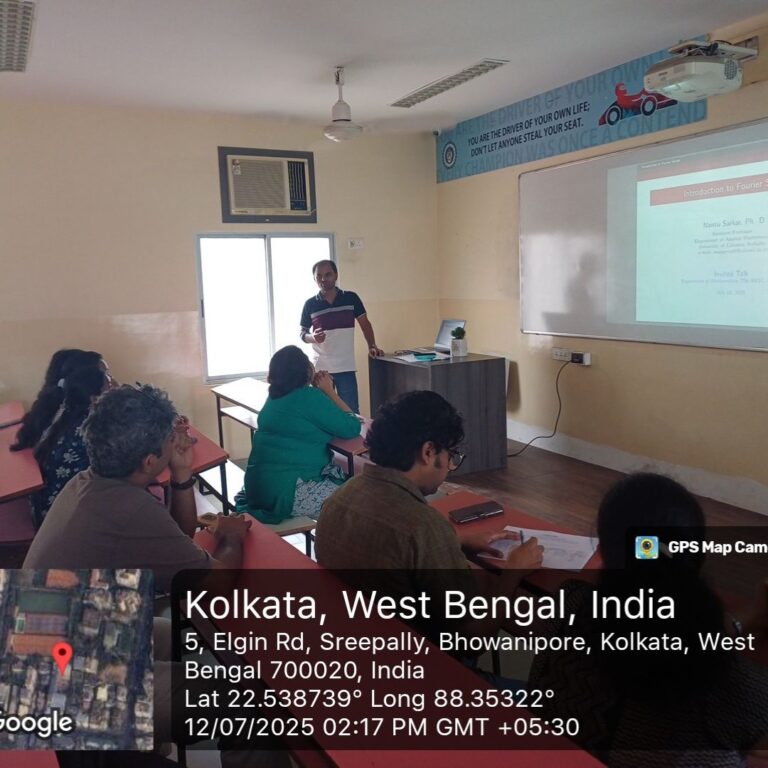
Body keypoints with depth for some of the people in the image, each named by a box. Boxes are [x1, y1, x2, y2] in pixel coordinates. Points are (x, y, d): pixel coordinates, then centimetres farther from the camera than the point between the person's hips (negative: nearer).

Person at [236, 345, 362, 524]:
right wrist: (329, 391, -2)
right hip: (284, 491, -9)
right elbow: (352, 428, -11)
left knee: (346, 479, 17)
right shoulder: (308, 396, -15)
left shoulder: (276, 396, 10)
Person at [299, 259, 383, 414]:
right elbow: (303, 334, 7)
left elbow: (364, 323, 8)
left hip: (346, 368, 0)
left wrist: (372, 346, -5)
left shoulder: (351, 298, 2)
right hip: (319, 369, 1)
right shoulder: (310, 304, 2)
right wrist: (313, 337, -16)